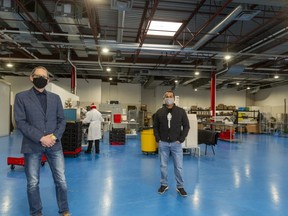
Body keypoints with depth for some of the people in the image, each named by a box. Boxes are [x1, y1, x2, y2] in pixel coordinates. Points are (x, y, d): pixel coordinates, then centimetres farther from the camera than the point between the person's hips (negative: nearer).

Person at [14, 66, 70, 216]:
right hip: (32, 146, -2)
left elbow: (62, 120, 9)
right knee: (33, 183, 9)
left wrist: (54, 137, -8)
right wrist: (40, 138, -15)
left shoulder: (55, 97, 11)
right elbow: (20, 122, -6)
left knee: (61, 181, 6)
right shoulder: (21, 97, 2)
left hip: (54, 145, 2)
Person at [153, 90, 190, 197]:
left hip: (176, 143, -1)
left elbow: (186, 126, 0)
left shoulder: (181, 111, -2)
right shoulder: (159, 112, 1)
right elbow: (155, 127, 8)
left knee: (179, 166, 4)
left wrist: (181, 139, -7)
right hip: (163, 143, 1)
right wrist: (158, 139, -2)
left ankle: (180, 187, 20)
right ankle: (164, 184, 27)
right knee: (163, 166, 11)